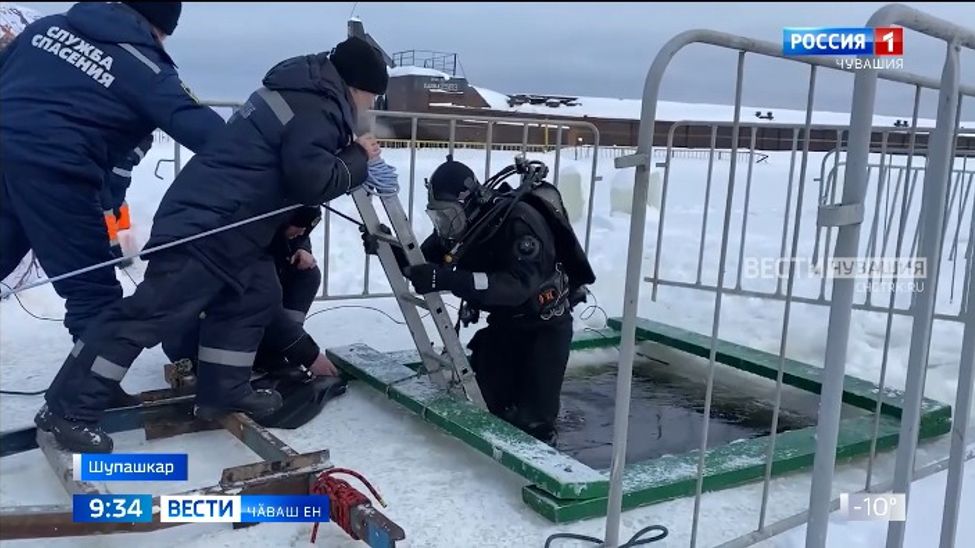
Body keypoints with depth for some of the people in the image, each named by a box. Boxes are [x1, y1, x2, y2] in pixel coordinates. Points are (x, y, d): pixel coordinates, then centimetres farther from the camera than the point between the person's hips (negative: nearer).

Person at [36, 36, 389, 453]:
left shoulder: (306, 94, 18)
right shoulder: (315, 110, -14)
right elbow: (313, 180, -22)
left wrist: (350, 154, 13)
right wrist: (358, 159, -6)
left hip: (225, 226, 11)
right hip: (206, 224, -11)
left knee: (255, 297, 16)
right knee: (154, 312, -8)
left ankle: (222, 392, 22)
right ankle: (68, 409, -2)